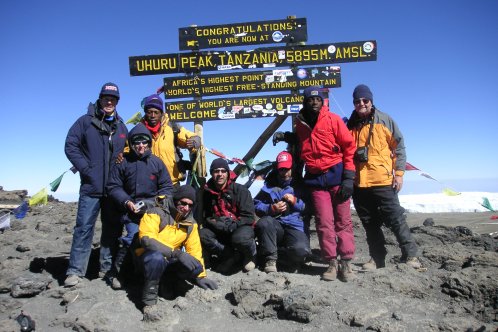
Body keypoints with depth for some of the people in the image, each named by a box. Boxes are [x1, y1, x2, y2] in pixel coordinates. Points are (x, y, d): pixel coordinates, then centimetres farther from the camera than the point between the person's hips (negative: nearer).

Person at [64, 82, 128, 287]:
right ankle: (75, 271, 5)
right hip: (91, 186, -4)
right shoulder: (86, 122, 3)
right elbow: (71, 146, -2)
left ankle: (107, 268, 18)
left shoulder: (121, 127, 16)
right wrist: (86, 169, -10)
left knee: (112, 228, 7)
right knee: (84, 227, -4)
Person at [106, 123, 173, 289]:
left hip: (153, 207, 2)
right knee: (133, 238, -18)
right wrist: (126, 202, -9)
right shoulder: (123, 162, 3)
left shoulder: (157, 162, 8)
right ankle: (115, 273, -1)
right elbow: (113, 186, 4)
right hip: (131, 208, -2)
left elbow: (167, 187, 10)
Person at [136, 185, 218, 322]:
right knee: (158, 257, -39)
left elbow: (194, 250, 3)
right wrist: (176, 253, -40)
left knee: (196, 268, -18)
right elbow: (146, 239, -33)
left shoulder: (191, 223, 0)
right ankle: (149, 302, -22)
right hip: (149, 255, -6)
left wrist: (200, 275, -6)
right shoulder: (156, 213, -19)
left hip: (170, 260, 6)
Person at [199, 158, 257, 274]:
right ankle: (232, 256, -9)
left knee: (240, 238, -38)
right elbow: (204, 217, 9)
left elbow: (248, 217, -14)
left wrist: (232, 225, -27)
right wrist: (213, 222, -13)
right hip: (219, 232, 4)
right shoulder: (207, 192, 0)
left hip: (240, 227, -4)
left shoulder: (240, 190, -10)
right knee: (202, 235, -24)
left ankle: (250, 255, -1)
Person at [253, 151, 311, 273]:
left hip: (295, 228, -1)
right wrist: (272, 208, -9)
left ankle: (282, 258, 4)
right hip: (275, 226, 1)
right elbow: (256, 206, 8)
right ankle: (270, 259, -15)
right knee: (265, 222, -34)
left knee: (301, 249, -32)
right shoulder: (269, 185, 15)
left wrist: (295, 201, -8)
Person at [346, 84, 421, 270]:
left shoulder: (384, 120, 1)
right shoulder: (350, 125, 11)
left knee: (396, 219, 0)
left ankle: (410, 255, 12)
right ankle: (377, 258, 21)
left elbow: (399, 147, 2)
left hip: (383, 181, -4)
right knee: (369, 224, 10)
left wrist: (399, 173, -5)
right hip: (359, 184, 4)